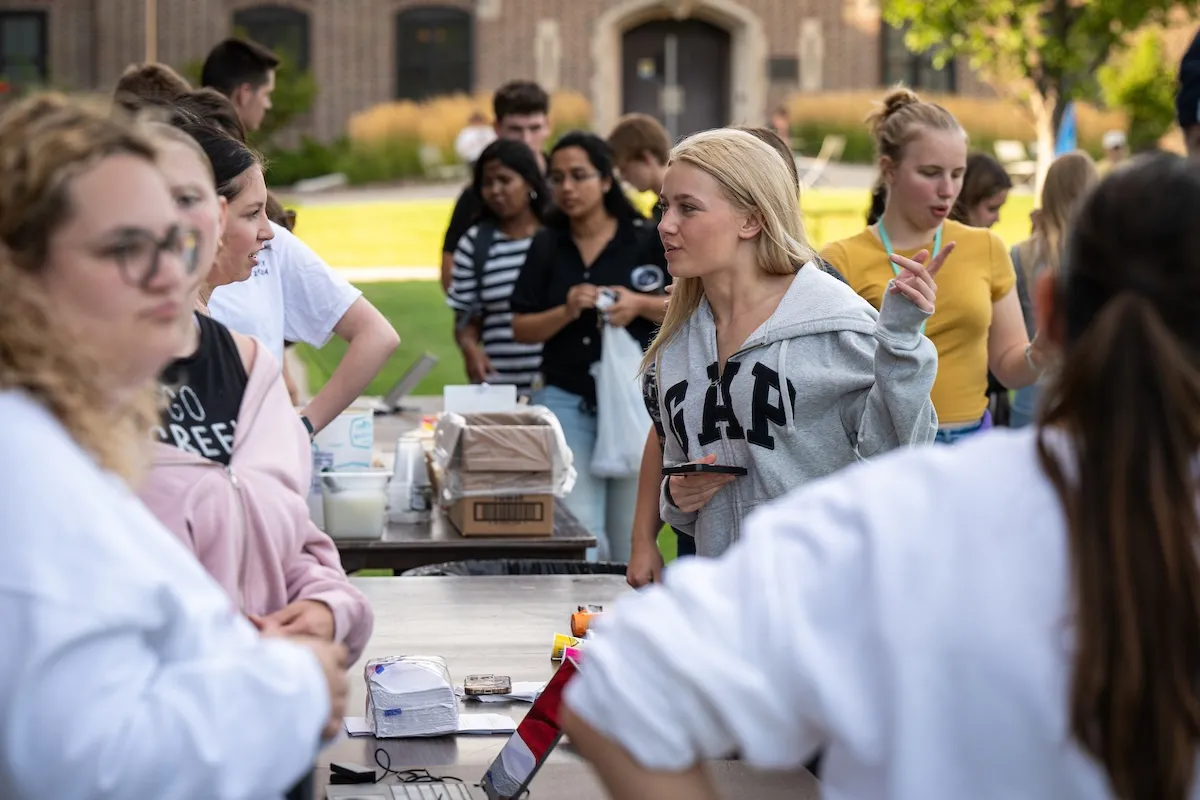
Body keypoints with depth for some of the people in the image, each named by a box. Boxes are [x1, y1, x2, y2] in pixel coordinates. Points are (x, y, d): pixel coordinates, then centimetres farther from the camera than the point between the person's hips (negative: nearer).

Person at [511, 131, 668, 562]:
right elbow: (522, 329, 4)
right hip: (567, 402, 1)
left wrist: (641, 305, -17)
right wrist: (567, 312, -14)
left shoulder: (647, 241, -1)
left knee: (631, 541, 5)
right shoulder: (547, 246, 5)